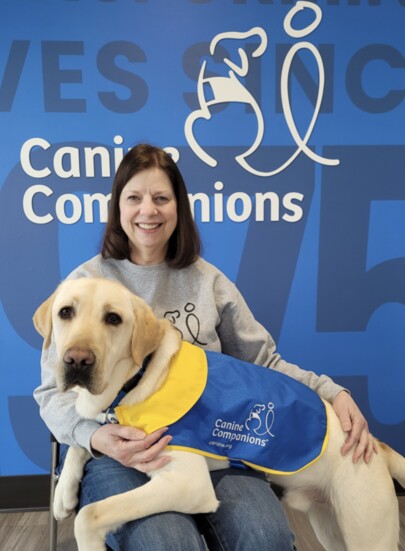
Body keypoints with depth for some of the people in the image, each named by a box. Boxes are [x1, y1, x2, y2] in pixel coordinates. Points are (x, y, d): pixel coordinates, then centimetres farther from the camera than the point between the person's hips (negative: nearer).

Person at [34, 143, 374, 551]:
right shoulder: (87, 282, 1)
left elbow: (263, 361, 9)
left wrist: (332, 392, -6)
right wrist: (95, 435, -22)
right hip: (117, 454, -2)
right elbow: (55, 389, -1)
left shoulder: (207, 280, 8)